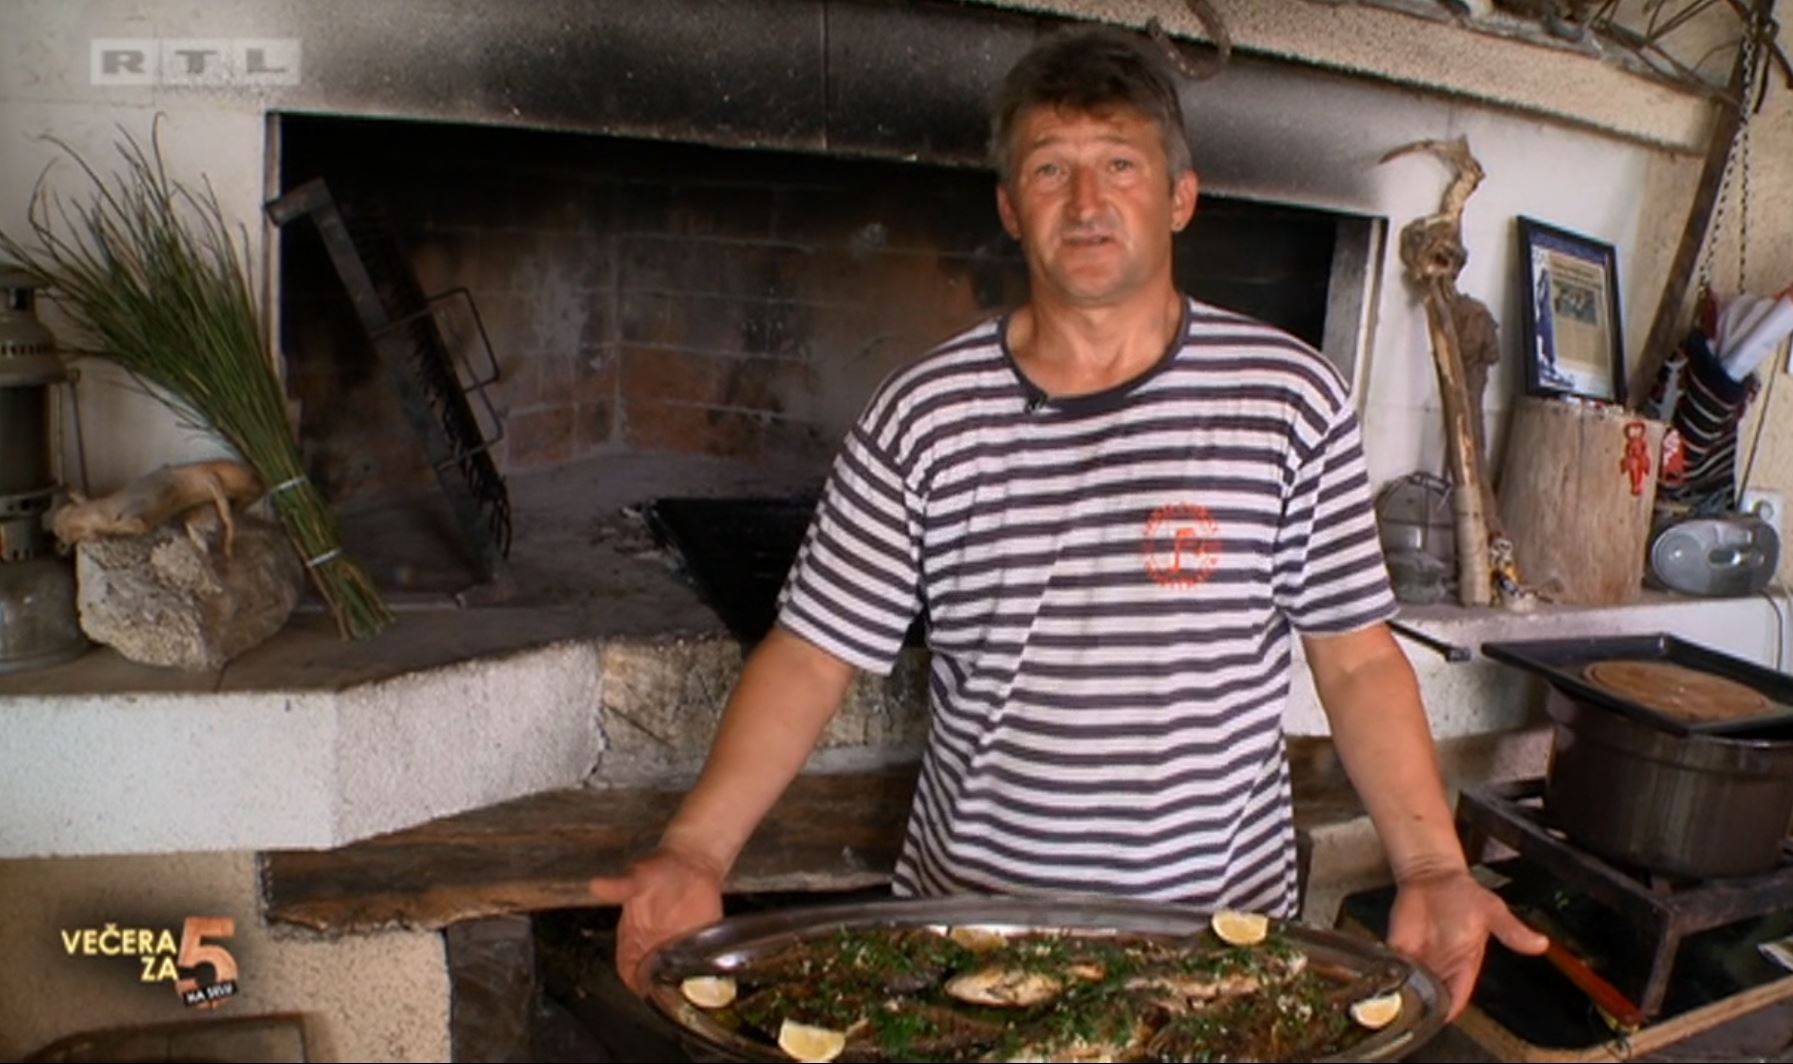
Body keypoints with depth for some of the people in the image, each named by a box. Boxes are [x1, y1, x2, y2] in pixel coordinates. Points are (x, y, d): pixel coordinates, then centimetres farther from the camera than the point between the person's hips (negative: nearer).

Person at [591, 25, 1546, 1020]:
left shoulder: (1288, 399, -7)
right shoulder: (923, 415, -6)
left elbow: (1356, 658, -2)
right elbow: (813, 654, -6)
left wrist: (1432, 868, -12)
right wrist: (695, 853, -16)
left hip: (1223, 933, 0)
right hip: (964, 917, 1)